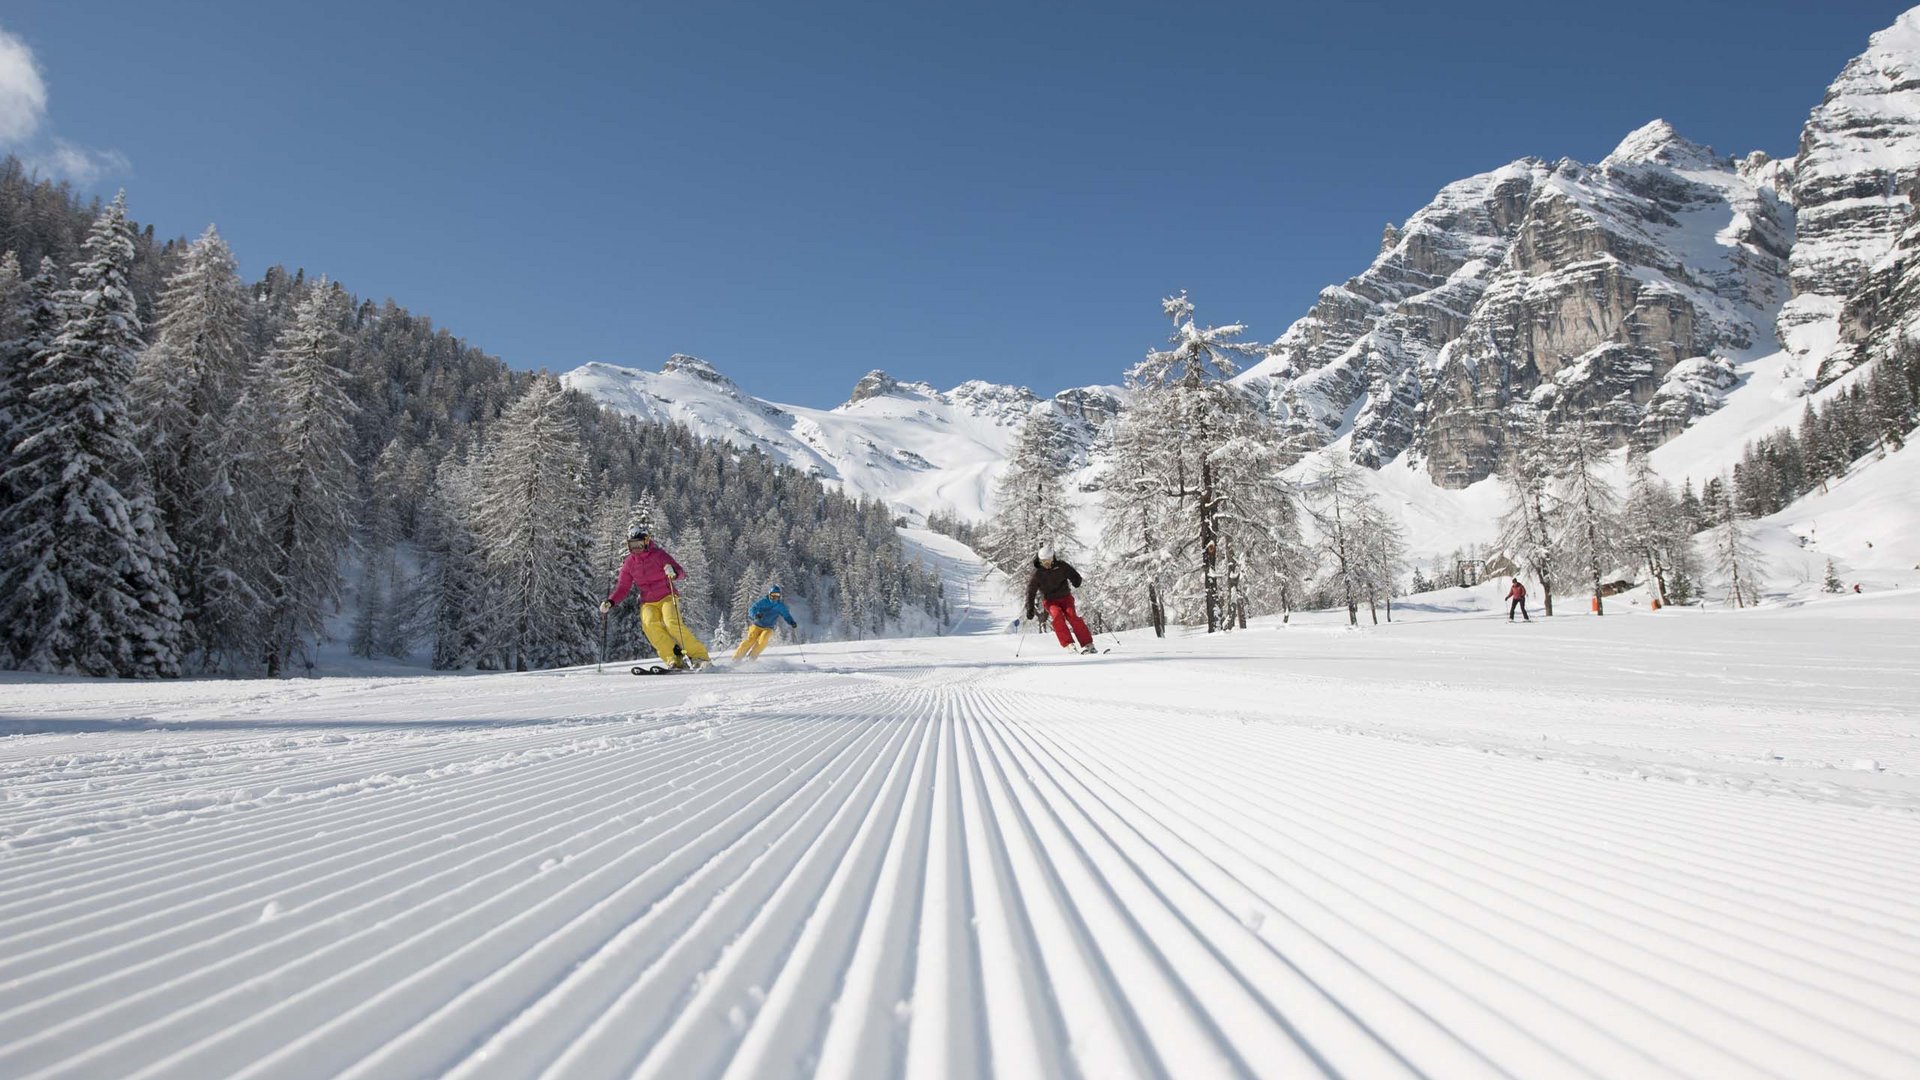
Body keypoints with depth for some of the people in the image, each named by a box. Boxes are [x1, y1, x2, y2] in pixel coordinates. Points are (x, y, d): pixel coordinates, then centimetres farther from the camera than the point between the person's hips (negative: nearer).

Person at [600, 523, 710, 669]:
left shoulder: (658, 554, -7)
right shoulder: (629, 563, 6)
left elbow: (680, 571, -15)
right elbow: (622, 588, 11)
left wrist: (673, 572, -39)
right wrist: (610, 602, -5)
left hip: (667, 597, -3)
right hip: (648, 603, 4)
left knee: (672, 624, -29)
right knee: (649, 624, -27)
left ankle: (699, 656, -20)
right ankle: (675, 659, -28)